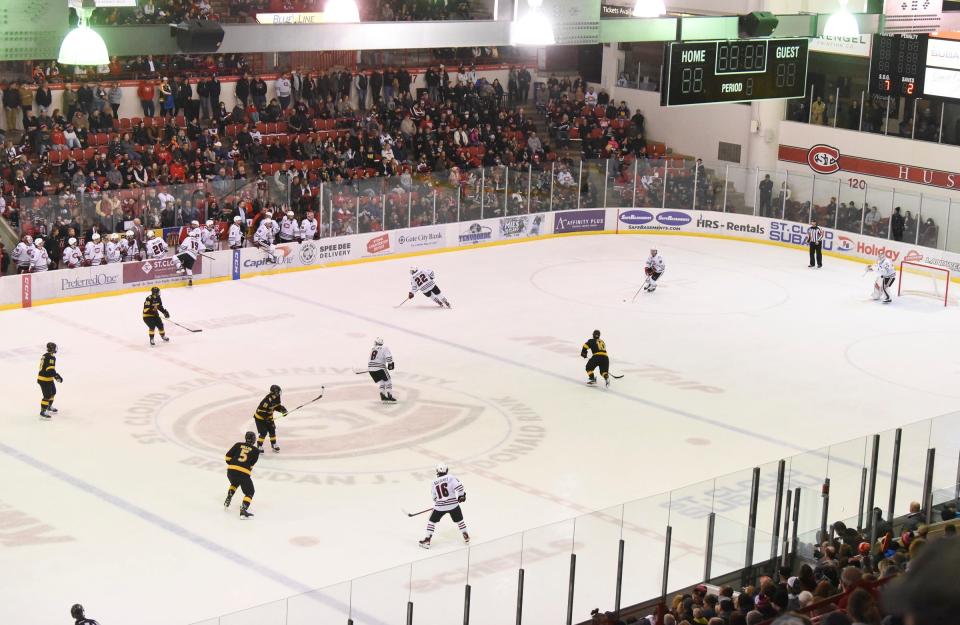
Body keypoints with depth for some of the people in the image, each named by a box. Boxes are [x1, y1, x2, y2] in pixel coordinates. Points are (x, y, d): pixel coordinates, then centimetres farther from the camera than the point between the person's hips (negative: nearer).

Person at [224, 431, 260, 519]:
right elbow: (252, 463, 5)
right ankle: (243, 510, -9)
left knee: (235, 483, 38)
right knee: (249, 492, 10)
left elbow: (228, 456, 11)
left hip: (231, 470, 4)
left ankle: (228, 499, 28)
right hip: (244, 473, -4)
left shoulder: (238, 445, 13)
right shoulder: (256, 450, 8)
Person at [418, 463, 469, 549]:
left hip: (440, 506, 1)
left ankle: (427, 541, 10)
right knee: (459, 520, 20)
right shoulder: (450, 478, -3)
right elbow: (458, 486, -15)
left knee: (432, 521, 14)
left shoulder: (434, 483, 6)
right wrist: (461, 495, 0)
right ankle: (466, 537, 27)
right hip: (453, 504, -1)